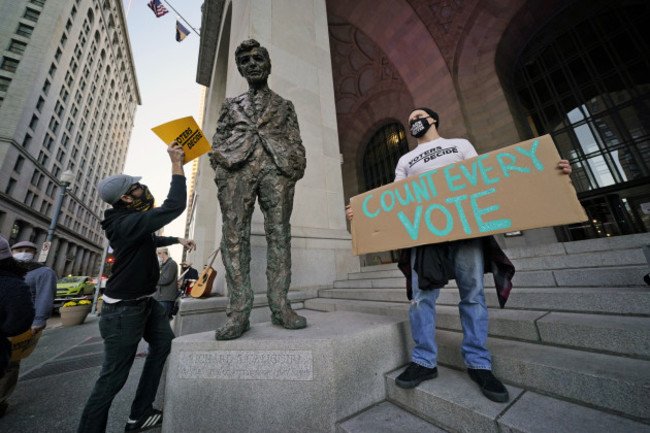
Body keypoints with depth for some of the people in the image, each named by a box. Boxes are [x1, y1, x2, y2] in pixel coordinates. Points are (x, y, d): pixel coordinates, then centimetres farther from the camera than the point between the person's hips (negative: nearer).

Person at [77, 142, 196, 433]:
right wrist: (177, 165, -30)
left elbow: (150, 241, 27)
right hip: (123, 310, -10)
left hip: (145, 302, 10)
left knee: (164, 345, 16)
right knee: (113, 378, 3)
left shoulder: (133, 220, 7)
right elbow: (174, 206, -39)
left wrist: (178, 240, 22)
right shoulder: (127, 223, -26)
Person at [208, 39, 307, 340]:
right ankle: (239, 310, -5)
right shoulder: (231, 105, 31)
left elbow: (296, 143, 17)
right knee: (235, 234, -10)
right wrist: (219, 167, 4)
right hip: (236, 168, 2)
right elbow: (218, 140, 22)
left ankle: (280, 306, -5)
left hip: (277, 168, -1)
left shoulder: (284, 106, 28)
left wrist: (296, 167, -1)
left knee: (279, 233, -11)